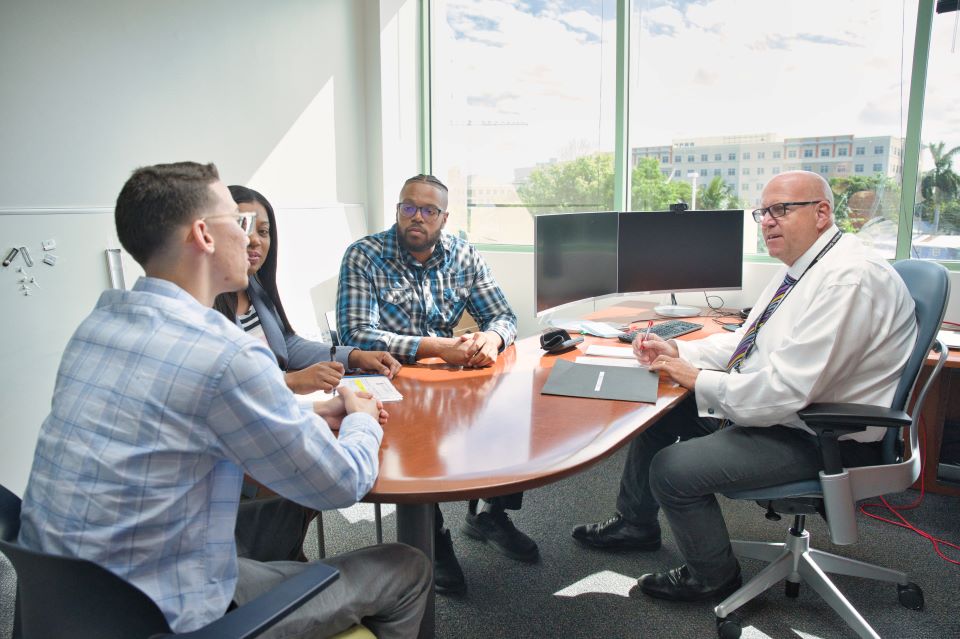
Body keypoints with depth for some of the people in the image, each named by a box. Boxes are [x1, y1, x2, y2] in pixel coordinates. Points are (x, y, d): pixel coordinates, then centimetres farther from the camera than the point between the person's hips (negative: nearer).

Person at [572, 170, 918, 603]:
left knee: (673, 469, -17)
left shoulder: (849, 278, -26)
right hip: (766, 403, 10)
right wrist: (677, 351, -1)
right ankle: (635, 525, 30)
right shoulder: (800, 267, 6)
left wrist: (697, 378, -18)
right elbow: (746, 340, 15)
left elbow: (786, 390, -31)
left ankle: (712, 577, 12)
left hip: (819, 436, -10)